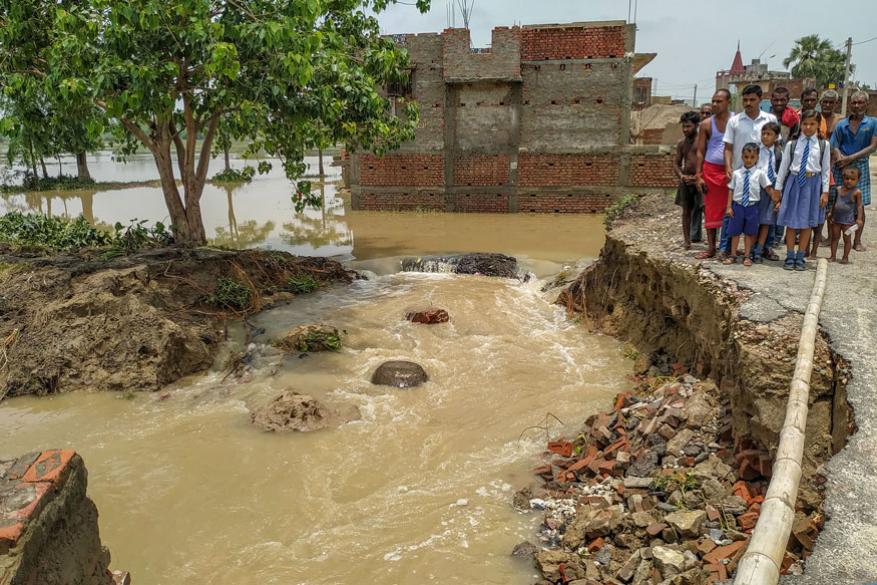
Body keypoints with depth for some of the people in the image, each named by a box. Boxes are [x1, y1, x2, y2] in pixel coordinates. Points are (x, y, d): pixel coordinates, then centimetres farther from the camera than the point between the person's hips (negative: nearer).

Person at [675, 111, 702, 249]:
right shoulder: (681, 144, 12)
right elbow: (677, 164, 15)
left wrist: (697, 177, -15)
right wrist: (681, 176, -5)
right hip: (685, 180, 5)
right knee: (686, 211, 8)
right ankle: (687, 240, 14)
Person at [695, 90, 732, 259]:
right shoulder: (706, 124, 4)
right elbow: (700, 151, 5)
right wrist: (699, 175, -2)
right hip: (711, 170, 1)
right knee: (711, 209, 3)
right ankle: (711, 248, 8)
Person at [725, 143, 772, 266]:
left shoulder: (759, 173, -3)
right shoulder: (736, 173, 0)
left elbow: (768, 188, 0)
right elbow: (731, 190, 2)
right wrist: (729, 207, -1)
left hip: (752, 206, -1)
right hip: (738, 205, 1)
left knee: (749, 232, 9)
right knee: (735, 231, 9)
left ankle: (747, 256, 19)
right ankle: (733, 255, 20)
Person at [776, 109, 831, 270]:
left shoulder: (823, 145, 2)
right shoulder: (792, 144, 1)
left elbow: (825, 169, 4)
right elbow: (784, 167, 5)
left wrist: (825, 192, 0)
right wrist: (778, 189, 4)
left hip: (813, 183, 0)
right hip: (794, 182, 0)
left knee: (807, 222, 6)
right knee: (791, 221, 3)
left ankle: (800, 257, 15)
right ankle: (790, 257, 13)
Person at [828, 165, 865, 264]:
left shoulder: (856, 192, -9)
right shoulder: (839, 190, 5)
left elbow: (859, 206, -8)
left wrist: (859, 218, -14)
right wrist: (831, 215, 15)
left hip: (848, 220, -5)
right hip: (836, 219, 5)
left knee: (847, 238, 2)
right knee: (835, 237, 9)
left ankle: (845, 257, 10)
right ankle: (833, 256, 17)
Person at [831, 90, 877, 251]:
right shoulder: (841, 124, 5)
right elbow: (834, 146, 3)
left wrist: (851, 158, -12)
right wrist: (840, 158, -17)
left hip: (860, 167, -1)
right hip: (841, 167, 1)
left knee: (859, 206, 2)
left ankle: (857, 241, 11)